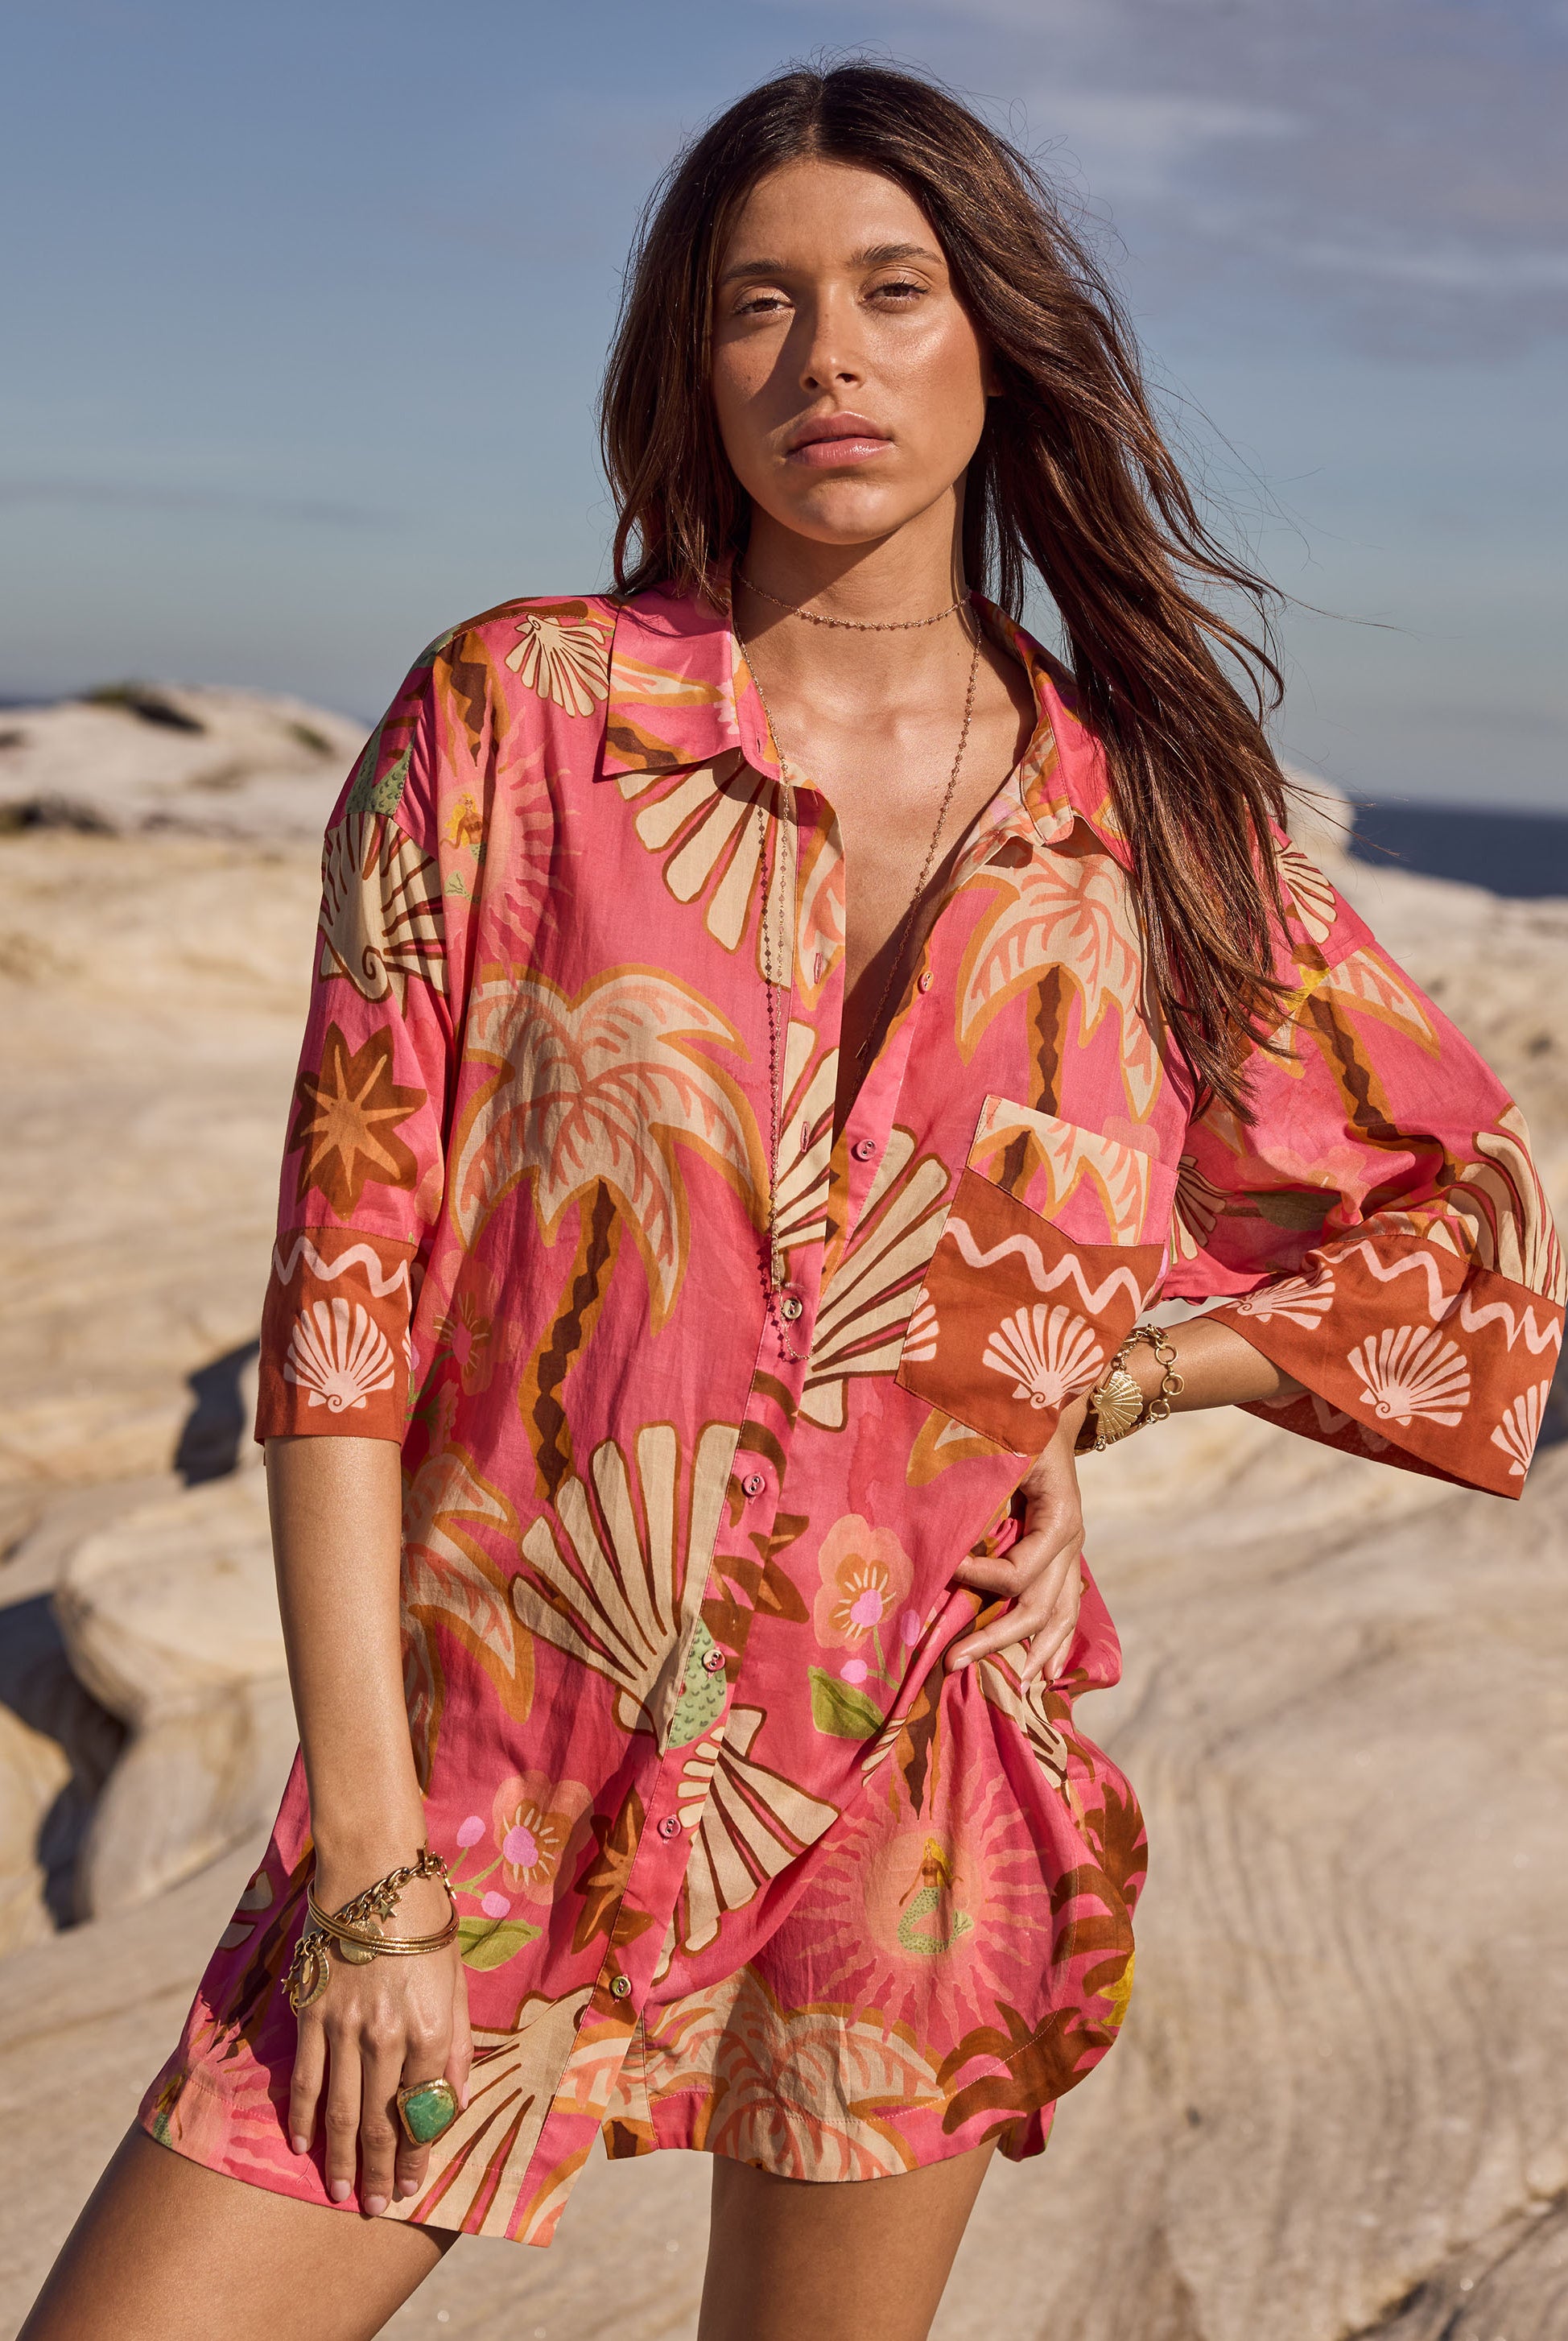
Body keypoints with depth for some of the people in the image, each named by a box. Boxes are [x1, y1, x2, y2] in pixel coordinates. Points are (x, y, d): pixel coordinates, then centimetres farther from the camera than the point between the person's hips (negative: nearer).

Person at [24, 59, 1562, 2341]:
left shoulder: (1147, 822, 0)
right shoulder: (519, 716, -5)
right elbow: (347, 1294, -8)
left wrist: (1103, 1386, 0)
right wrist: (369, 1859, -10)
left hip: (913, 1809, 2)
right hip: (501, 1786, -1)